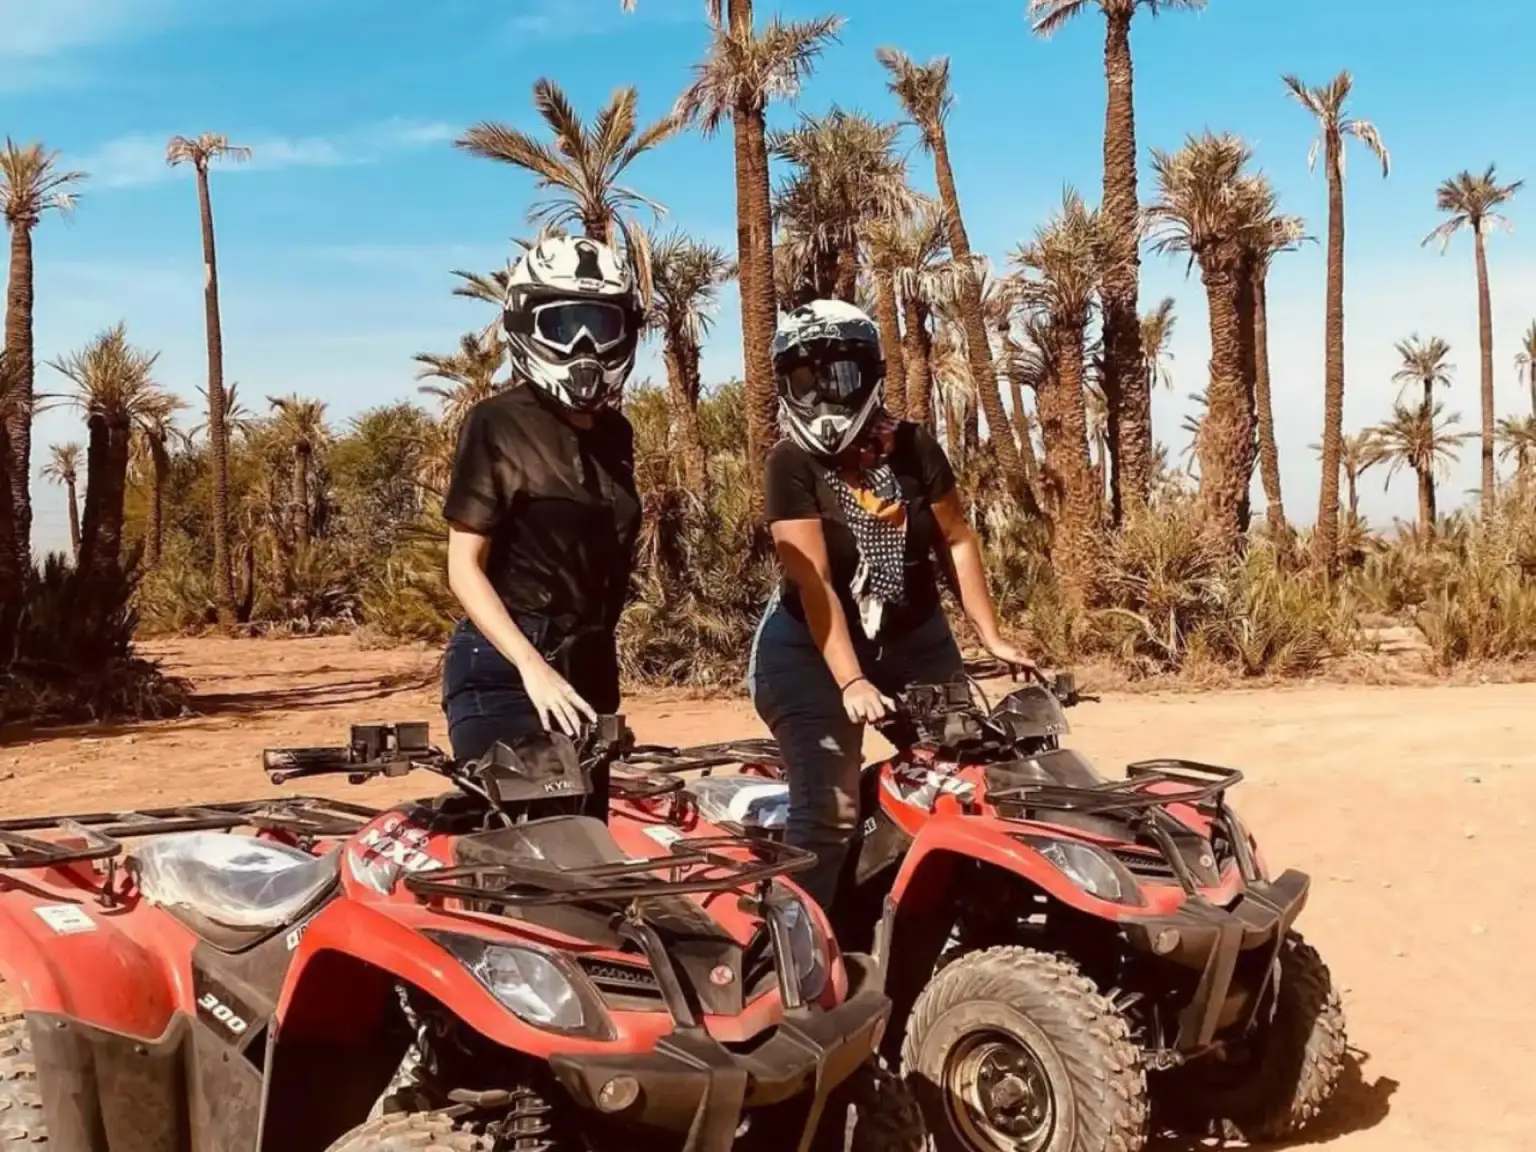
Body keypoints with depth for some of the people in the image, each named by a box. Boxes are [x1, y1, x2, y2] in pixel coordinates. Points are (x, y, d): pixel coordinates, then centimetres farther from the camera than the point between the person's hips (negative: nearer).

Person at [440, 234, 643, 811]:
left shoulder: (614, 435, 11)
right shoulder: (498, 425, -9)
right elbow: (465, 568, -12)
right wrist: (532, 668, -22)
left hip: (587, 673, 7)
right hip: (504, 675, -7)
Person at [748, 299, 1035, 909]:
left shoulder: (912, 446, -6)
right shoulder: (792, 464, -16)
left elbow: (956, 539, 3)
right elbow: (813, 582, -22)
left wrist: (992, 636, 0)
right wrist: (851, 682, -30)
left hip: (915, 639, 4)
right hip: (812, 650, -4)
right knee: (828, 810, -16)